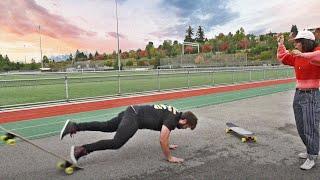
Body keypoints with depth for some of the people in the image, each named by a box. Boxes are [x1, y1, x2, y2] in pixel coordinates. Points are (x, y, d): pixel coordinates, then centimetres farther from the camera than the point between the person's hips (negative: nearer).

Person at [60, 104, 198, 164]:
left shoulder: (174, 114, 15)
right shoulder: (172, 120, -14)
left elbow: (163, 129, 32)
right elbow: (162, 140, -17)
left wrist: (167, 145, 41)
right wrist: (169, 157, -4)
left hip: (132, 112, 9)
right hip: (134, 118, -9)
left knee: (104, 126, 14)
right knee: (116, 143, -17)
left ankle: (73, 126, 17)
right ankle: (80, 150, -17)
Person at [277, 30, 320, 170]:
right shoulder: (296, 57, 9)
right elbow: (283, 58, 22)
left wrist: (304, 55, -40)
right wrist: (281, 45, 11)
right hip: (298, 94, 7)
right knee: (301, 128, 14)